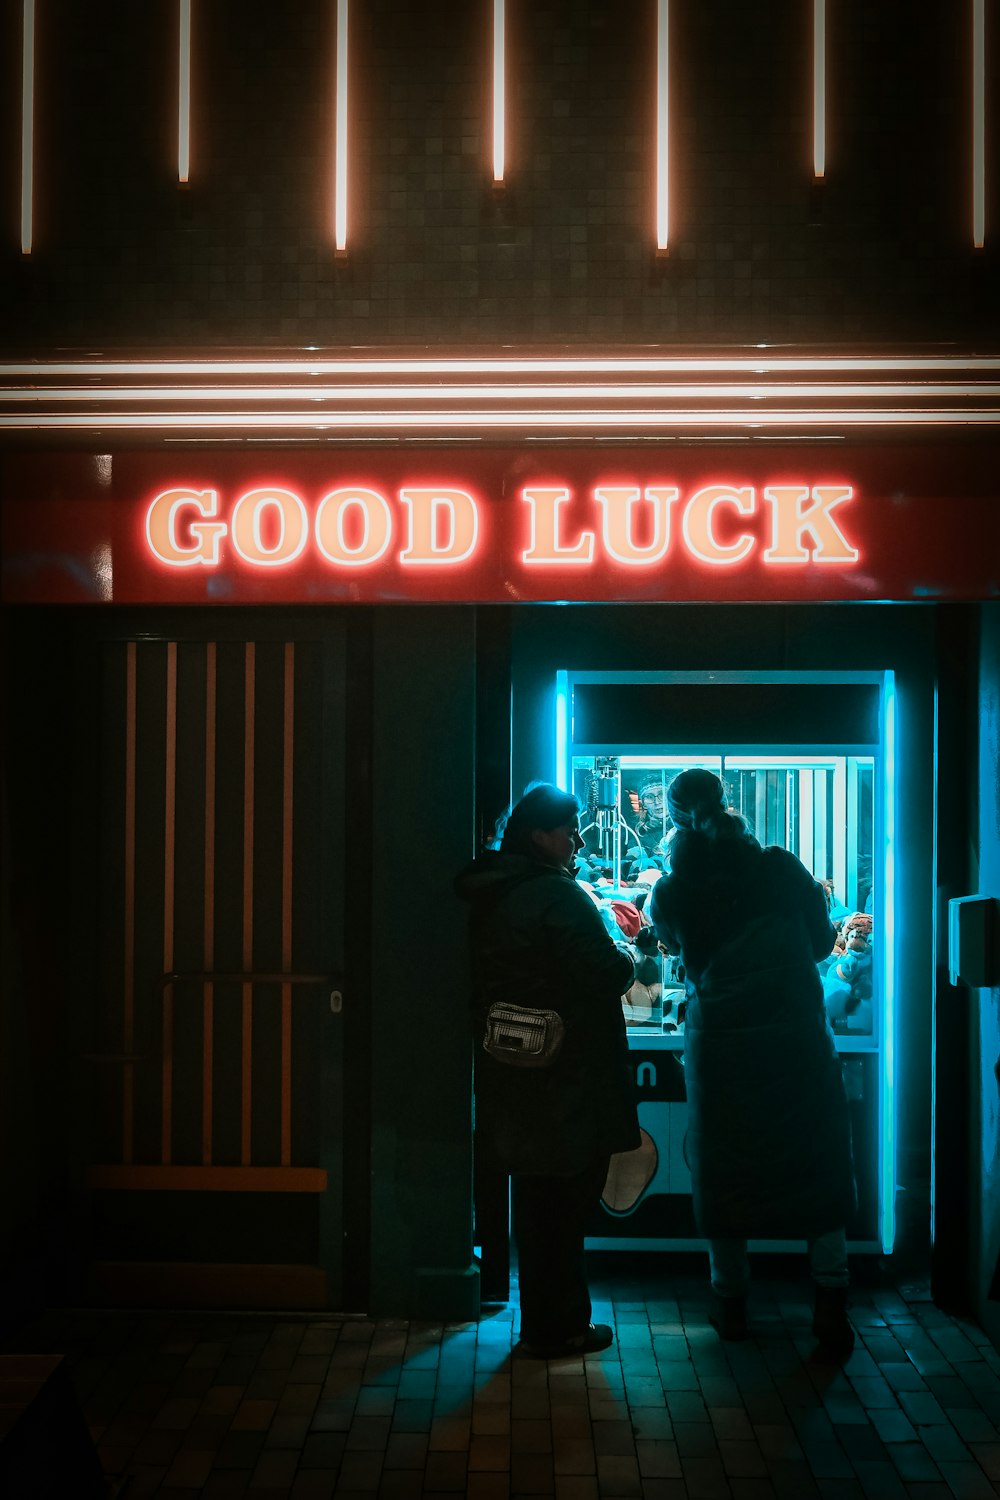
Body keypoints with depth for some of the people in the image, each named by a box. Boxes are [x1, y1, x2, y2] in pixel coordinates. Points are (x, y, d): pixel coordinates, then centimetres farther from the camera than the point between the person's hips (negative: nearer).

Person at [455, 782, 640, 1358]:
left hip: (517, 1078, 8)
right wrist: (626, 956, 3)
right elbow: (609, 974, -18)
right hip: (566, 1082, -8)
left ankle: (550, 1321, 29)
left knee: (540, 1201, 18)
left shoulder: (490, 894, 7)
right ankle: (557, 1328, 15)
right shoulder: (556, 895, -20)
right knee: (563, 1204, 4)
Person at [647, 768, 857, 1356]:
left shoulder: (671, 892, -4)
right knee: (820, 1166, 10)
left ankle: (731, 1302, 24)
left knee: (725, 1169, 14)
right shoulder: (780, 868, -5)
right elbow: (822, 939, 5)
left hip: (719, 1043, 1)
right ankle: (831, 1303, 9)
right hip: (799, 1038, 0)